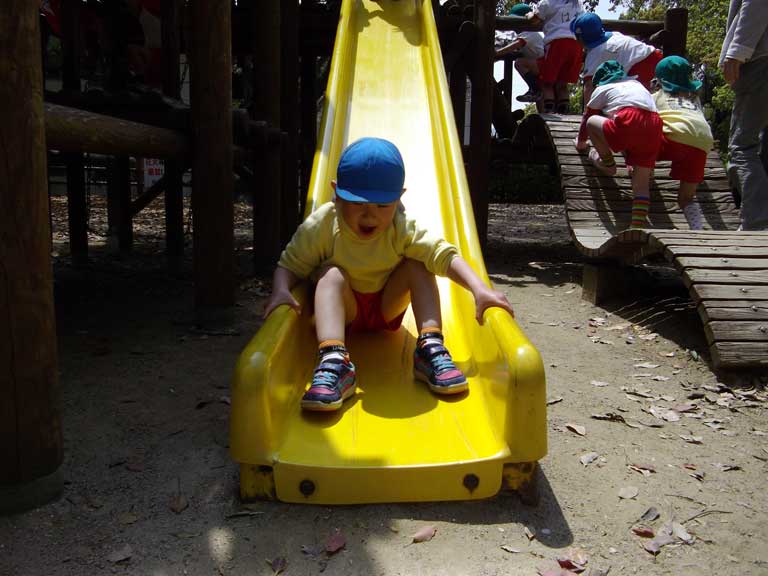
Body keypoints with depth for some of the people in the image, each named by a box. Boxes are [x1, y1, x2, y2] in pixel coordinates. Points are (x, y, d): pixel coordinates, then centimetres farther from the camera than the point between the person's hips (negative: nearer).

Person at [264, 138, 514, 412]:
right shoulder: (322, 225, -22)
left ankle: (430, 348, -26)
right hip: (342, 310, -1)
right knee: (331, 274, -32)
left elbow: (445, 255, -29)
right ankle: (334, 360, -47)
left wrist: (479, 289, -44)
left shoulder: (403, 229, -20)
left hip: (387, 309, 2)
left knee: (417, 265, -20)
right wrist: (281, 291, -40)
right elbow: (290, 265, -16)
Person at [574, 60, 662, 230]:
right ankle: (639, 223, -6)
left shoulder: (602, 89, 22)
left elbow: (586, 117, 31)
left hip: (629, 122, -5)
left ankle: (607, 163, 28)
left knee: (592, 122, 19)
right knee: (641, 183, 6)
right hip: (654, 127, 6)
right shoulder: (636, 84, 37)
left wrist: (581, 142, 48)